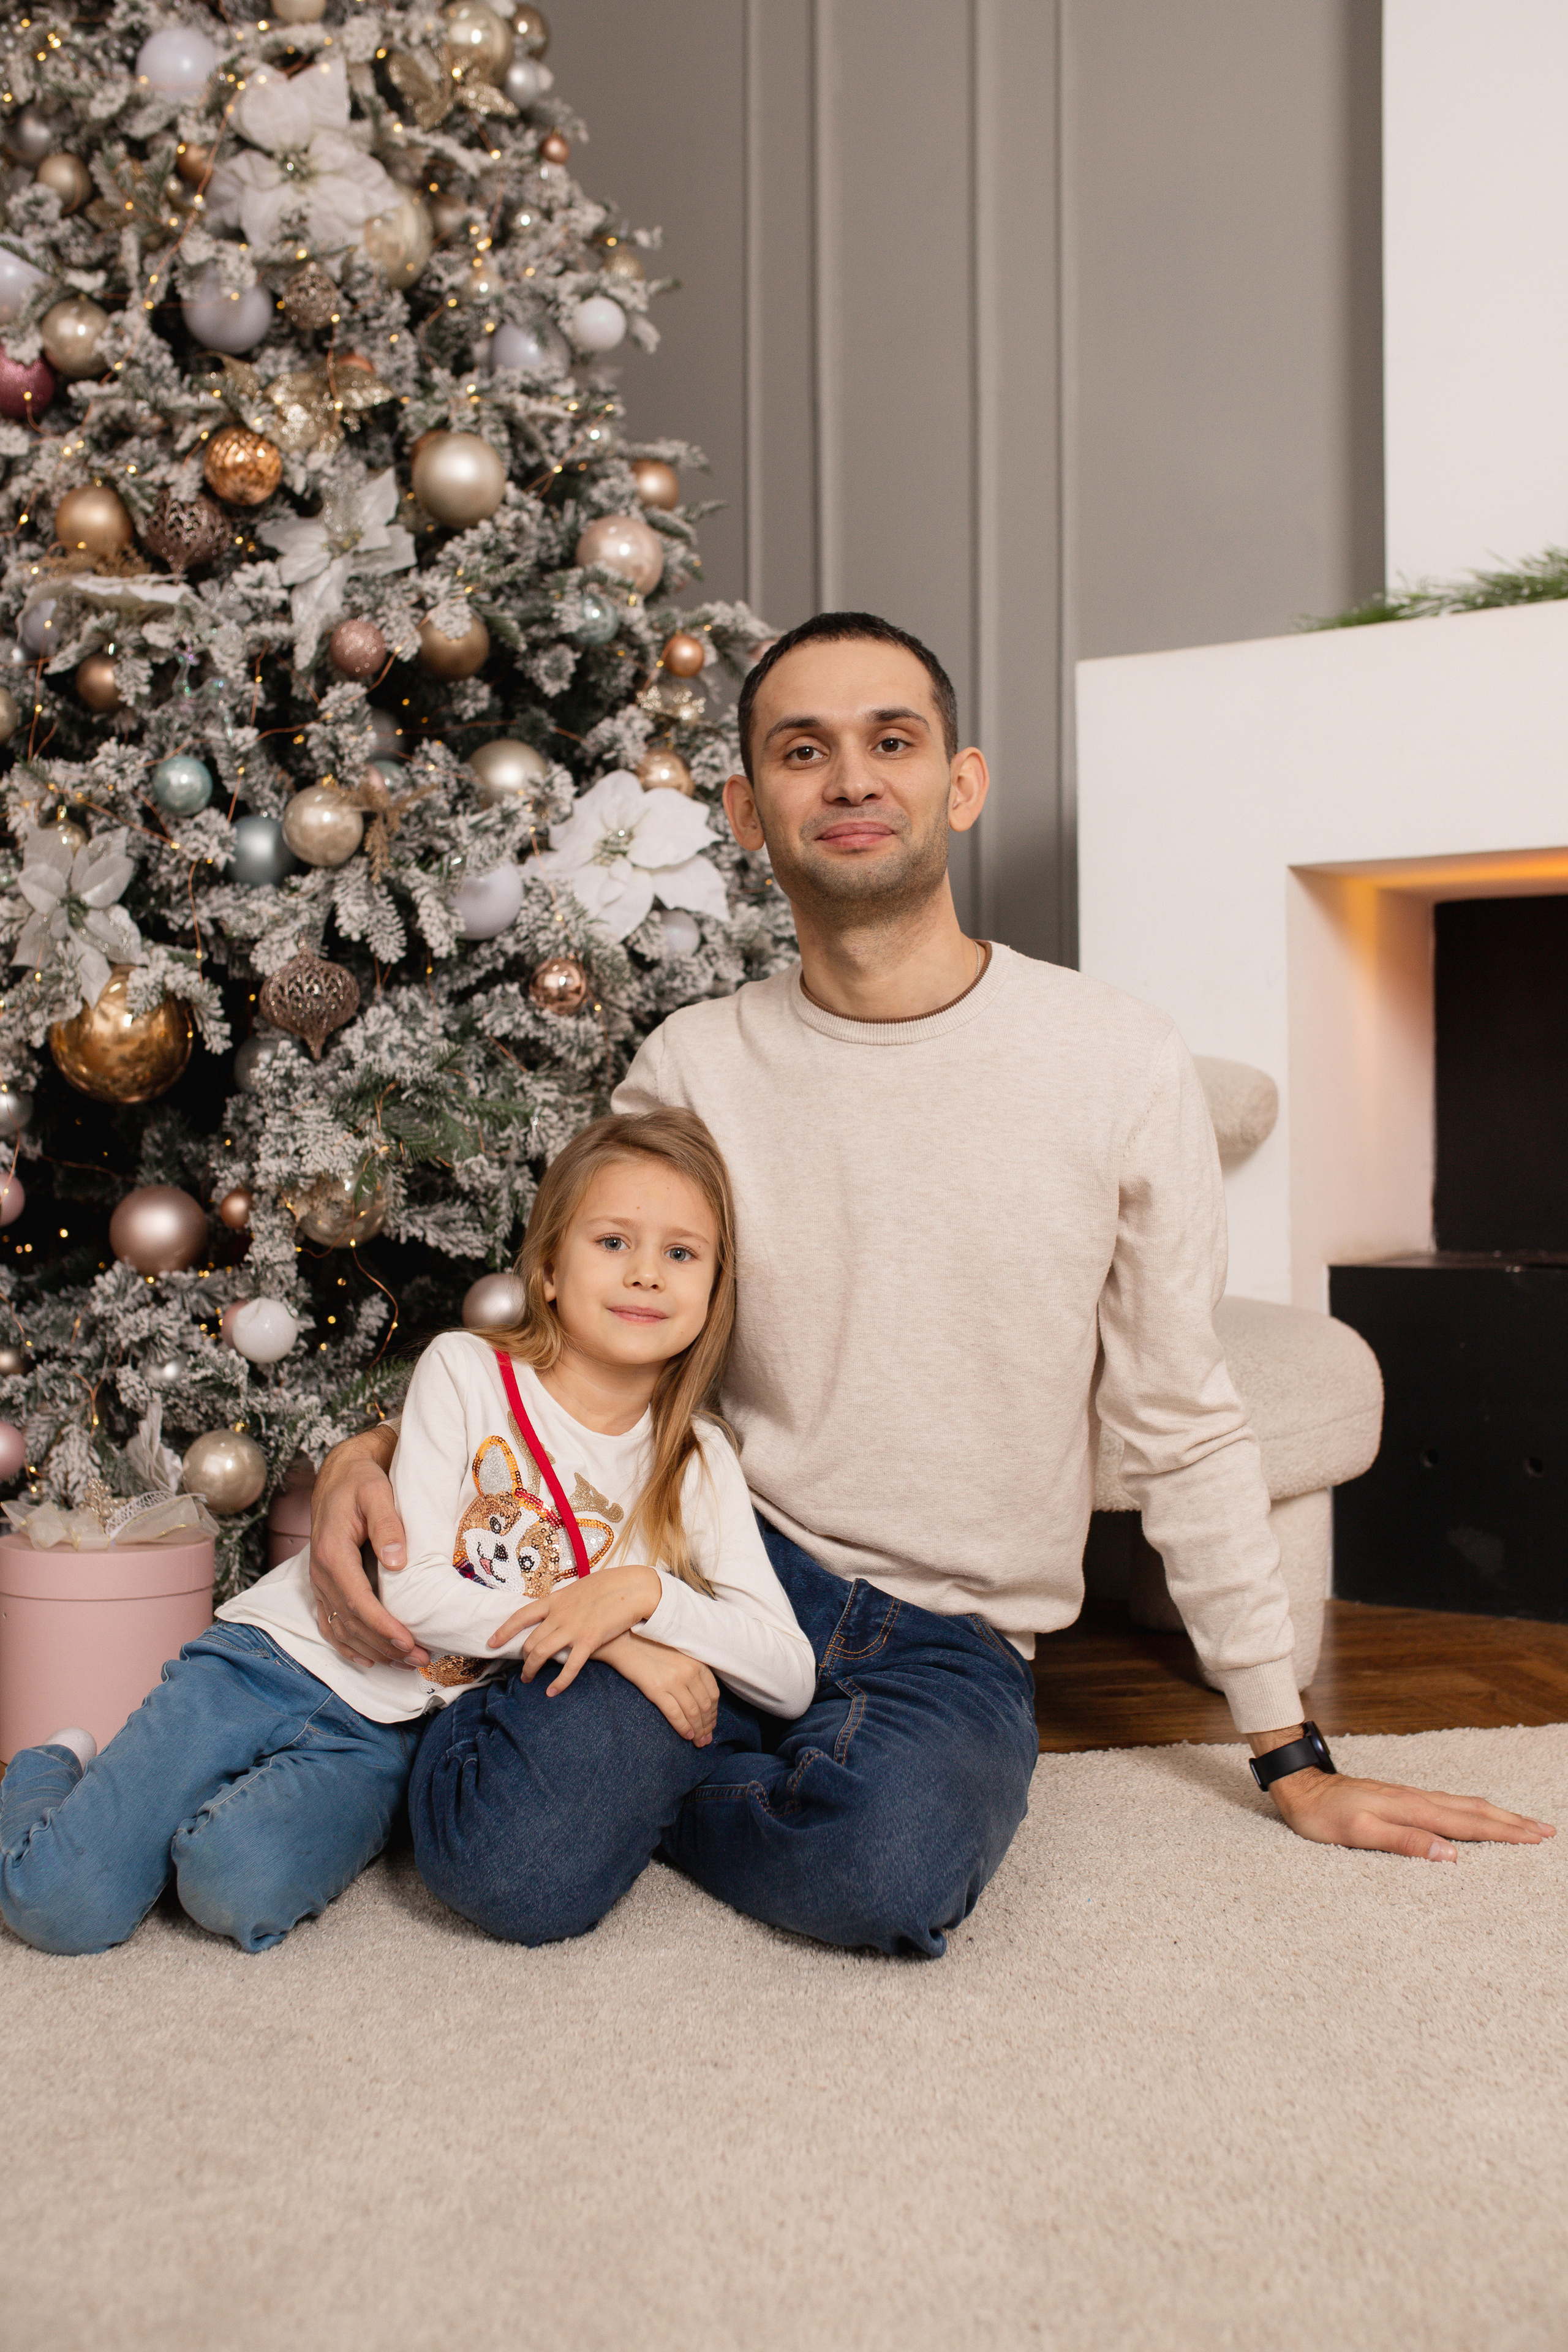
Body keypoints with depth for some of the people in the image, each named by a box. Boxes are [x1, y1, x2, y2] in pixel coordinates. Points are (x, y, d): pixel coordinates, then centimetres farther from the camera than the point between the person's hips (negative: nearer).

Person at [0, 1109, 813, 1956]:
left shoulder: (696, 1464, -2)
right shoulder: (465, 1371, -8)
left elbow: (791, 1680, -9)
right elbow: (413, 1588, -15)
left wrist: (646, 1591, -24)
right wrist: (600, 1631, -22)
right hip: (275, 1659, -1)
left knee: (239, 1893, -28)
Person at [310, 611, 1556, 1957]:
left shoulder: (1125, 1068, -6)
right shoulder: (692, 1068, -2)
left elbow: (1183, 1434, 0)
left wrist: (1294, 1766, 4)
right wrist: (374, 1453, -13)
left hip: (958, 1643, 0)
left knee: (884, 1870, -32)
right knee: (519, 1868, -25)